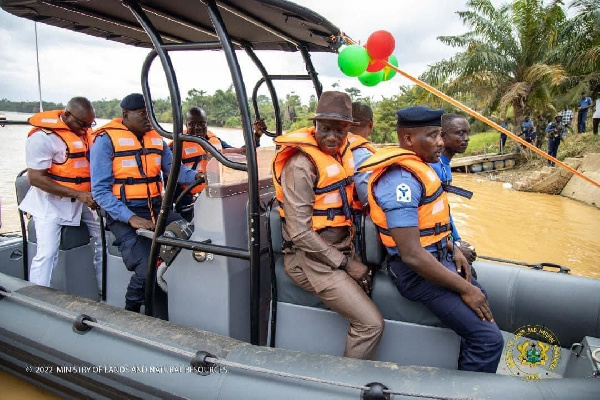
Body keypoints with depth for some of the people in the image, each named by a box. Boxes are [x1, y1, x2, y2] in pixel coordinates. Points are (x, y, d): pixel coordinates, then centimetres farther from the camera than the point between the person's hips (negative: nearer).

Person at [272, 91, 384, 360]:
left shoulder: (341, 153, 8)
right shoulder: (301, 164, -16)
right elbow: (300, 233, -20)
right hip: (311, 260, -8)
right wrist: (346, 264, -14)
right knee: (371, 324, -15)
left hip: (339, 252, 8)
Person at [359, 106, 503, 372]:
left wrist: (452, 250, 9)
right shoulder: (400, 178, -25)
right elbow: (412, 255, -28)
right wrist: (464, 288, -18)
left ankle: (465, 375, 43)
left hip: (437, 258, 11)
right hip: (416, 271, -11)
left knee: (480, 300, 29)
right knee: (488, 339, -16)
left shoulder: (416, 167, 7)